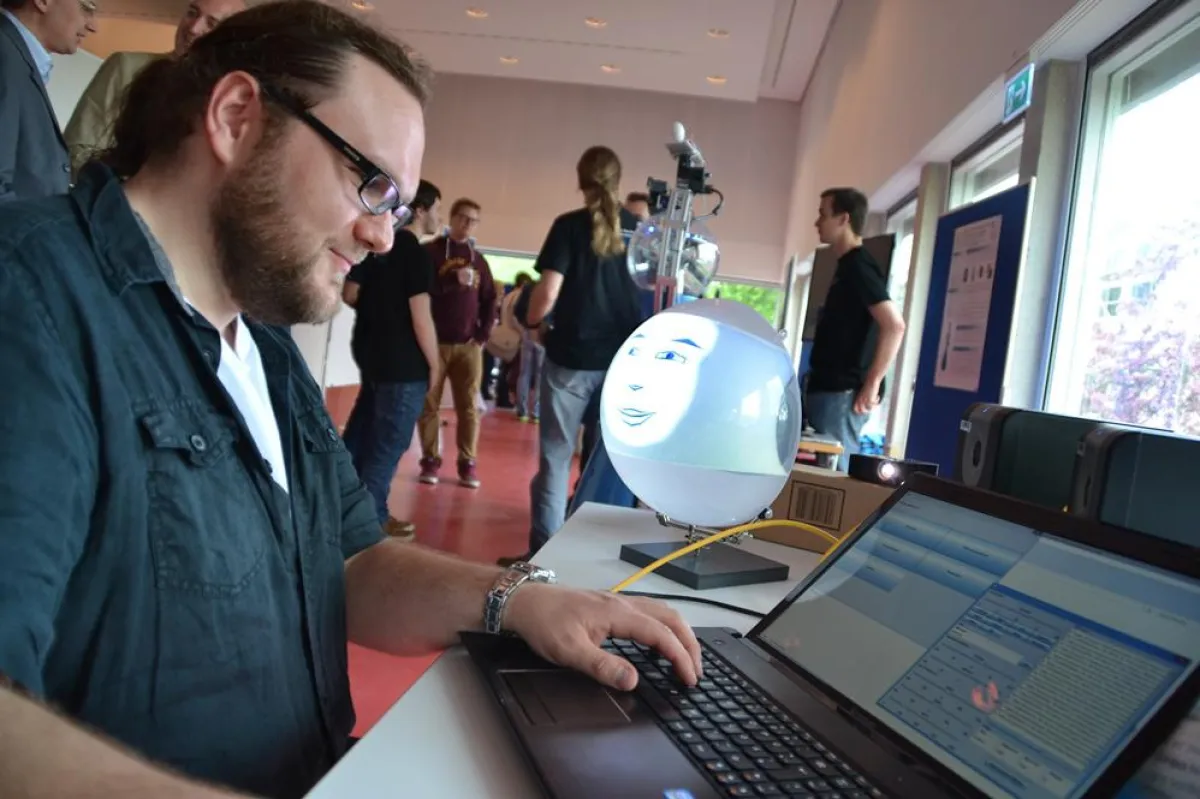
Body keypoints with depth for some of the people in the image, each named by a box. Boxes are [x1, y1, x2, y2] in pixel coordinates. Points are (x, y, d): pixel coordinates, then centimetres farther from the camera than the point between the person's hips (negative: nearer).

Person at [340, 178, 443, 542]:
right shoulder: (417, 255, -16)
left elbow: (349, 294, 10)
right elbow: (421, 318, -19)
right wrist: (434, 363, -9)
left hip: (369, 350, 8)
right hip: (404, 361, -8)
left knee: (362, 427, 19)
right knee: (390, 440, 2)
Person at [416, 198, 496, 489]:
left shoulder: (479, 259, 14)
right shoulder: (430, 251, 3)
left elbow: (489, 300, 14)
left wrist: (484, 334, 2)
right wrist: (450, 280, -20)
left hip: (469, 345, 3)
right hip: (435, 341, -2)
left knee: (469, 406, 1)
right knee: (429, 404, 1)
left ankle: (467, 463, 7)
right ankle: (430, 461, 9)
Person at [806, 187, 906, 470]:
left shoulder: (858, 266, -12)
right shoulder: (848, 265, 17)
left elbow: (894, 325, -23)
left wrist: (871, 385, -20)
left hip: (842, 393, -10)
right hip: (829, 389, 10)